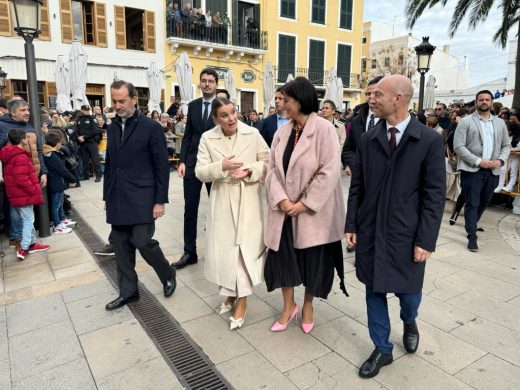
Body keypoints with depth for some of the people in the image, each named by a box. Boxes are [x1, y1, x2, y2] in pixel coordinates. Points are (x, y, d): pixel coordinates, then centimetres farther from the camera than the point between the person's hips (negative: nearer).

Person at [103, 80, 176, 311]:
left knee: (142, 241, -8)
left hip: (141, 198, -6)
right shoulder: (112, 128, 12)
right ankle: (128, 291, 23)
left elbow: (162, 167, -8)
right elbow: (109, 164, 17)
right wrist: (107, 196, 14)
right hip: (118, 200, 6)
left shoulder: (151, 127, -6)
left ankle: (168, 275, 19)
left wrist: (160, 200, -11)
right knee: (120, 245, 8)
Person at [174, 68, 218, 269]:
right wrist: (182, 161, 0)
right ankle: (189, 252, 16)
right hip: (193, 163, 3)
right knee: (190, 210, 5)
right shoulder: (193, 105, 9)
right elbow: (187, 135, 9)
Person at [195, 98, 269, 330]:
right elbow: (200, 173, -4)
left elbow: (268, 163, 1)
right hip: (222, 202, 2)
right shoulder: (207, 138, -1)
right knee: (224, 248, 11)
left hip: (248, 200, -2)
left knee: (246, 248, -2)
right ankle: (230, 293, 34)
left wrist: (251, 170, -17)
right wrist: (221, 166, -21)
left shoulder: (253, 134, -4)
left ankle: (241, 303, 13)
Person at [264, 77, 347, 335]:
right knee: (283, 256, 11)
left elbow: (330, 172, -16)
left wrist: (305, 203, -17)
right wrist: (281, 200, -14)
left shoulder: (324, 129, -11)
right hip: (284, 210, 5)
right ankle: (288, 307, 33)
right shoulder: (282, 132, 5)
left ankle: (308, 305, 37)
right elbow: (272, 169, 1)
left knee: (313, 260, 11)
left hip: (313, 211, -4)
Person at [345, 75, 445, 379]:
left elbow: (435, 195, -7)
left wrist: (426, 240, -10)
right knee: (374, 291, 11)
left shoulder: (430, 140, -7)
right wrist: (351, 225, 2)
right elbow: (357, 187, 5)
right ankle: (382, 349, 31)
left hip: (406, 234, -2)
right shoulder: (367, 140, 2)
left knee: (408, 291, 11)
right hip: (370, 231, 3)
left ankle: (409, 322, 48)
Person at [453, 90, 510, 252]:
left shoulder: (500, 123, 13)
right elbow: (458, 146, -11)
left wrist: (500, 160, -5)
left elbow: (506, 145, 16)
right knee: (472, 203, -3)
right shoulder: (466, 121, -3)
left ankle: (472, 225, 38)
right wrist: (478, 161, -18)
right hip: (472, 170, -5)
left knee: (484, 202, 16)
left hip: (493, 171, 5)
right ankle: (472, 236, 3)